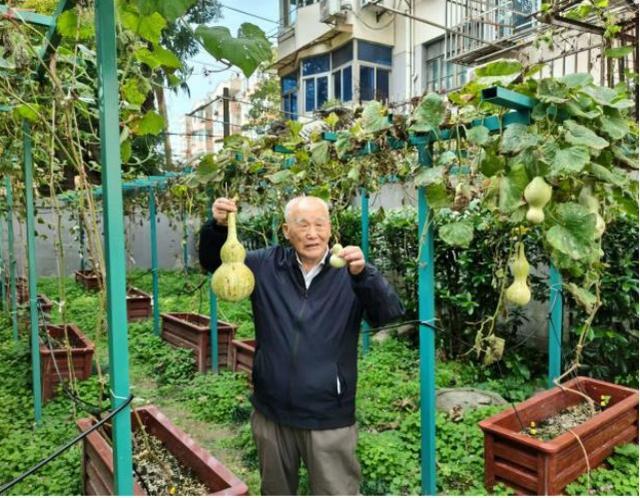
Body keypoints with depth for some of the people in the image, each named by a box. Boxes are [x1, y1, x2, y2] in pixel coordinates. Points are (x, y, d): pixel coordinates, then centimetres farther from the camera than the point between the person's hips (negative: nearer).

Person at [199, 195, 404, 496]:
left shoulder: (349, 273, -11)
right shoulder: (266, 265, -1)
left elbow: (391, 314, -23)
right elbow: (213, 262, 8)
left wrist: (363, 274, -41)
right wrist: (218, 227, -13)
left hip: (329, 419, -3)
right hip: (271, 414, 4)